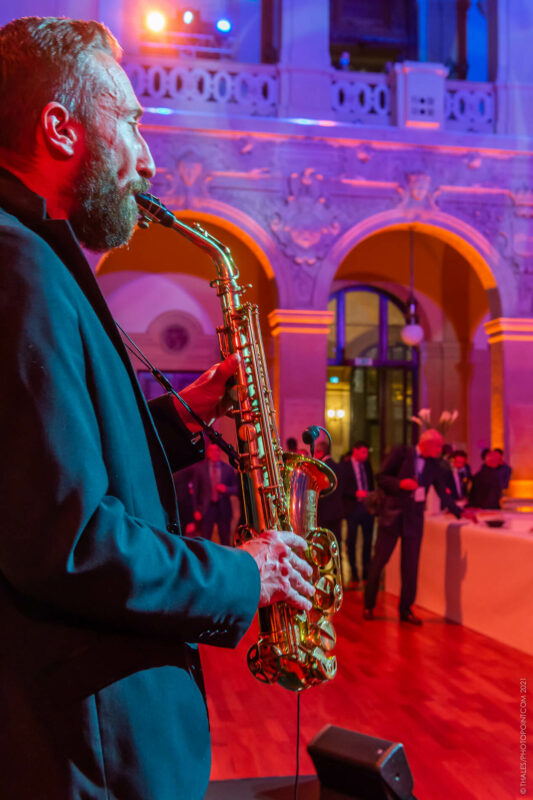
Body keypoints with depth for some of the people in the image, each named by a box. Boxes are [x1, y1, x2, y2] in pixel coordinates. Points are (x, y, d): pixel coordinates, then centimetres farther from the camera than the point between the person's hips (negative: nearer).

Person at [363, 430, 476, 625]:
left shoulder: (434, 466, 6)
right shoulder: (401, 453, -4)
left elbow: (443, 495, 8)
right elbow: (381, 477, -5)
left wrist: (461, 512, -2)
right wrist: (400, 483, -20)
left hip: (414, 519, 3)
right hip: (392, 514, -3)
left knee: (410, 566, 4)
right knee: (379, 560, 3)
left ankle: (406, 610, 15)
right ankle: (368, 606, 16)